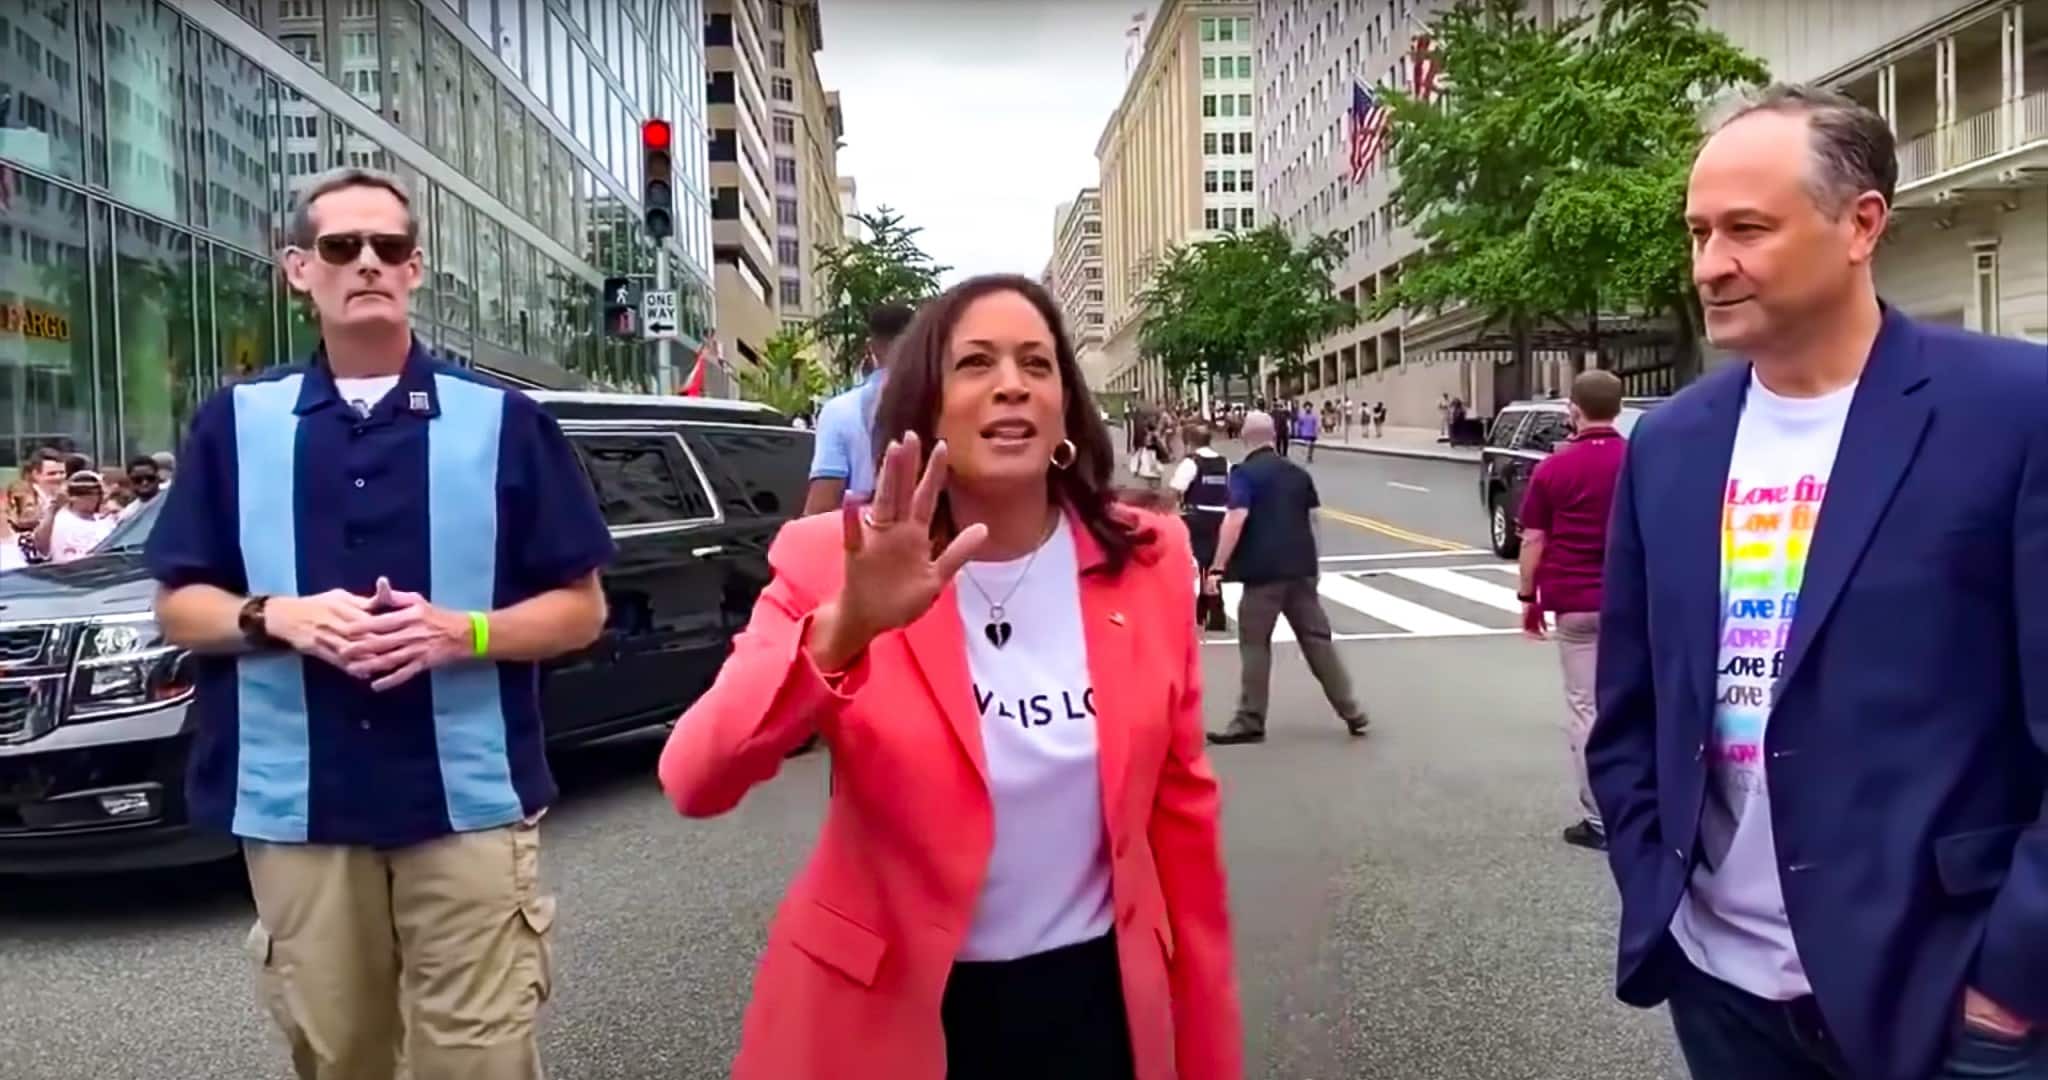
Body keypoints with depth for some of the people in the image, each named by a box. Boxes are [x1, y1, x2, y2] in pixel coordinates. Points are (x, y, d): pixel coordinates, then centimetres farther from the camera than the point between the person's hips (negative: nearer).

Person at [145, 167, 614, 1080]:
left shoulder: (503, 421, 1)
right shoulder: (236, 423, 7)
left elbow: (580, 608, 2)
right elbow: (178, 606, 10)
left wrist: (461, 632, -15)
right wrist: (276, 617, -11)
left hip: (469, 806, -2)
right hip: (296, 812, 2)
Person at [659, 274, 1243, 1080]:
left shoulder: (1149, 562, -5)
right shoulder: (834, 563, -12)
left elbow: (1182, 807, 1)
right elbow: (693, 782, -22)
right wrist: (844, 630, -38)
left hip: (1098, 1002, 2)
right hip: (889, 1014, -1)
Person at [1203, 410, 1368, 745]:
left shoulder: (1244, 473, -7)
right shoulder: (1298, 473, 13)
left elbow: (1236, 519, -19)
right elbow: (1312, 519, 20)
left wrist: (1218, 566, -20)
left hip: (1264, 569, -6)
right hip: (1301, 566, 6)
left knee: (1255, 645, 3)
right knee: (1317, 639, 11)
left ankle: (1250, 722, 5)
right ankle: (1351, 712, 13)